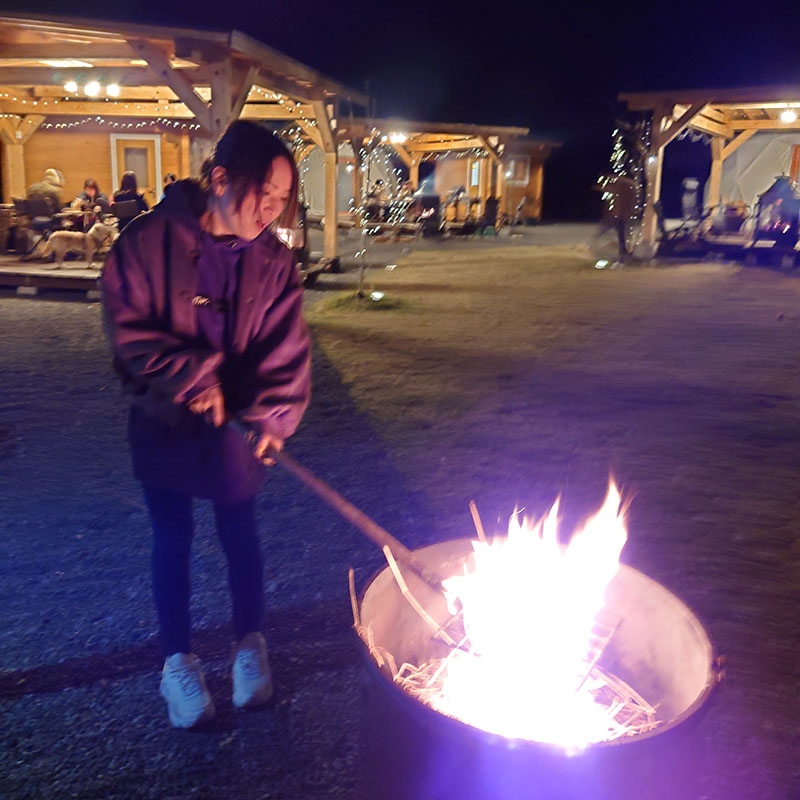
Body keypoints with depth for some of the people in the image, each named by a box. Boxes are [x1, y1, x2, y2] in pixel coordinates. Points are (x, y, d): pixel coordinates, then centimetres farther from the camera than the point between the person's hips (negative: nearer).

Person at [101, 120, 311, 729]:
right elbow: (128, 329, -12)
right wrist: (191, 377, -21)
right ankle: (179, 661, 27)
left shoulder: (273, 258, -8)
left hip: (233, 422, 2)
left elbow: (285, 343, -9)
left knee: (240, 534, 12)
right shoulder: (150, 240, -16)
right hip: (163, 421, -1)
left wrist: (274, 413, -21)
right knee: (173, 541, 10)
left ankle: (250, 646, 33)